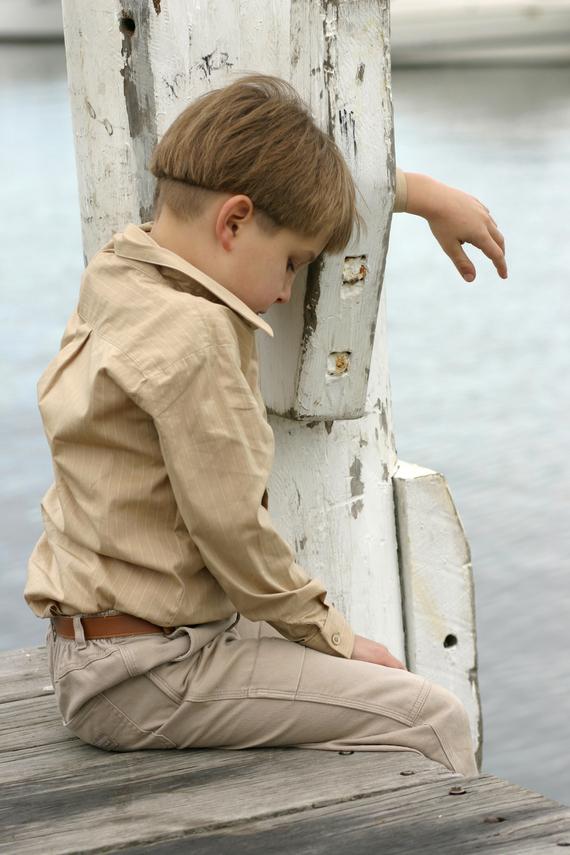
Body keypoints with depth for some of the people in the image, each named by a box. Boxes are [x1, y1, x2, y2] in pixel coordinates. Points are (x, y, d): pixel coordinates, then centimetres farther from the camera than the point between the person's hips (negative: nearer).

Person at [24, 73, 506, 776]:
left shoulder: (117, 273, 7)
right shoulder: (191, 336, -23)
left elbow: (285, 172, 24)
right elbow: (232, 532, -20)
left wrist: (424, 194, 28)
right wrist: (335, 637, -6)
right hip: (144, 678, -10)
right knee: (429, 718, -10)